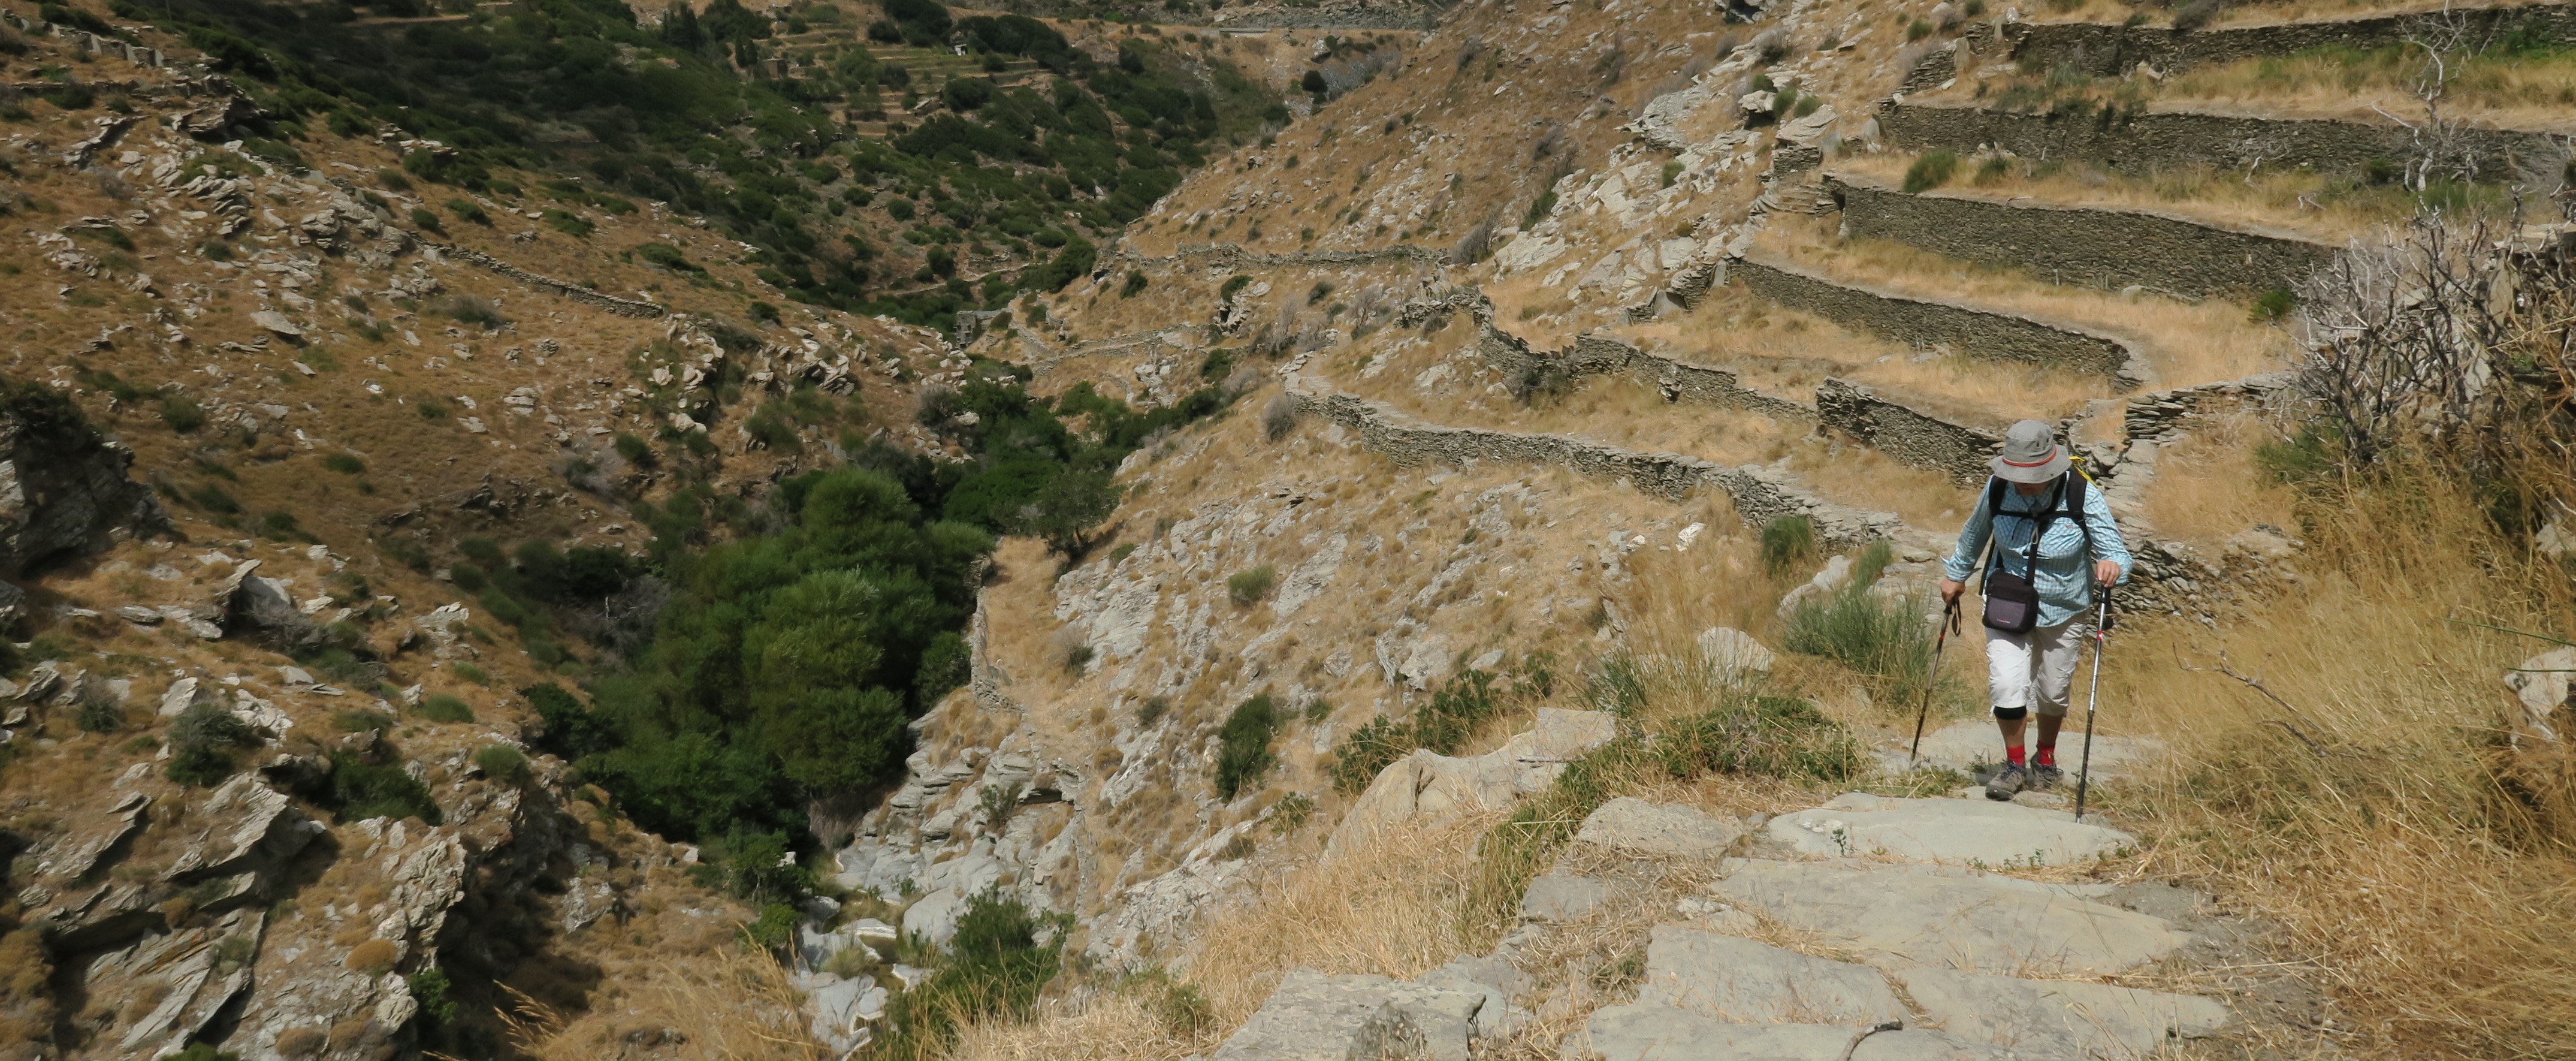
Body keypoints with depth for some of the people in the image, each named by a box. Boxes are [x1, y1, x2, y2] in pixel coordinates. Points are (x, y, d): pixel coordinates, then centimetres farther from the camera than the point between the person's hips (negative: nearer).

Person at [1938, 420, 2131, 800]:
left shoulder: (2082, 495, -22)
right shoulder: (1997, 490, -16)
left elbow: (2117, 553, -20)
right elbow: (1974, 534, 6)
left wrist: (2112, 566, -45)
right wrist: (1956, 575, 19)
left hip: (2064, 611, 0)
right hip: (2006, 606, 0)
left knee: (2052, 692, 15)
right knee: (2006, 686, -13)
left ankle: (2045, 761, 42)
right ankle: (2015, 765, 10)